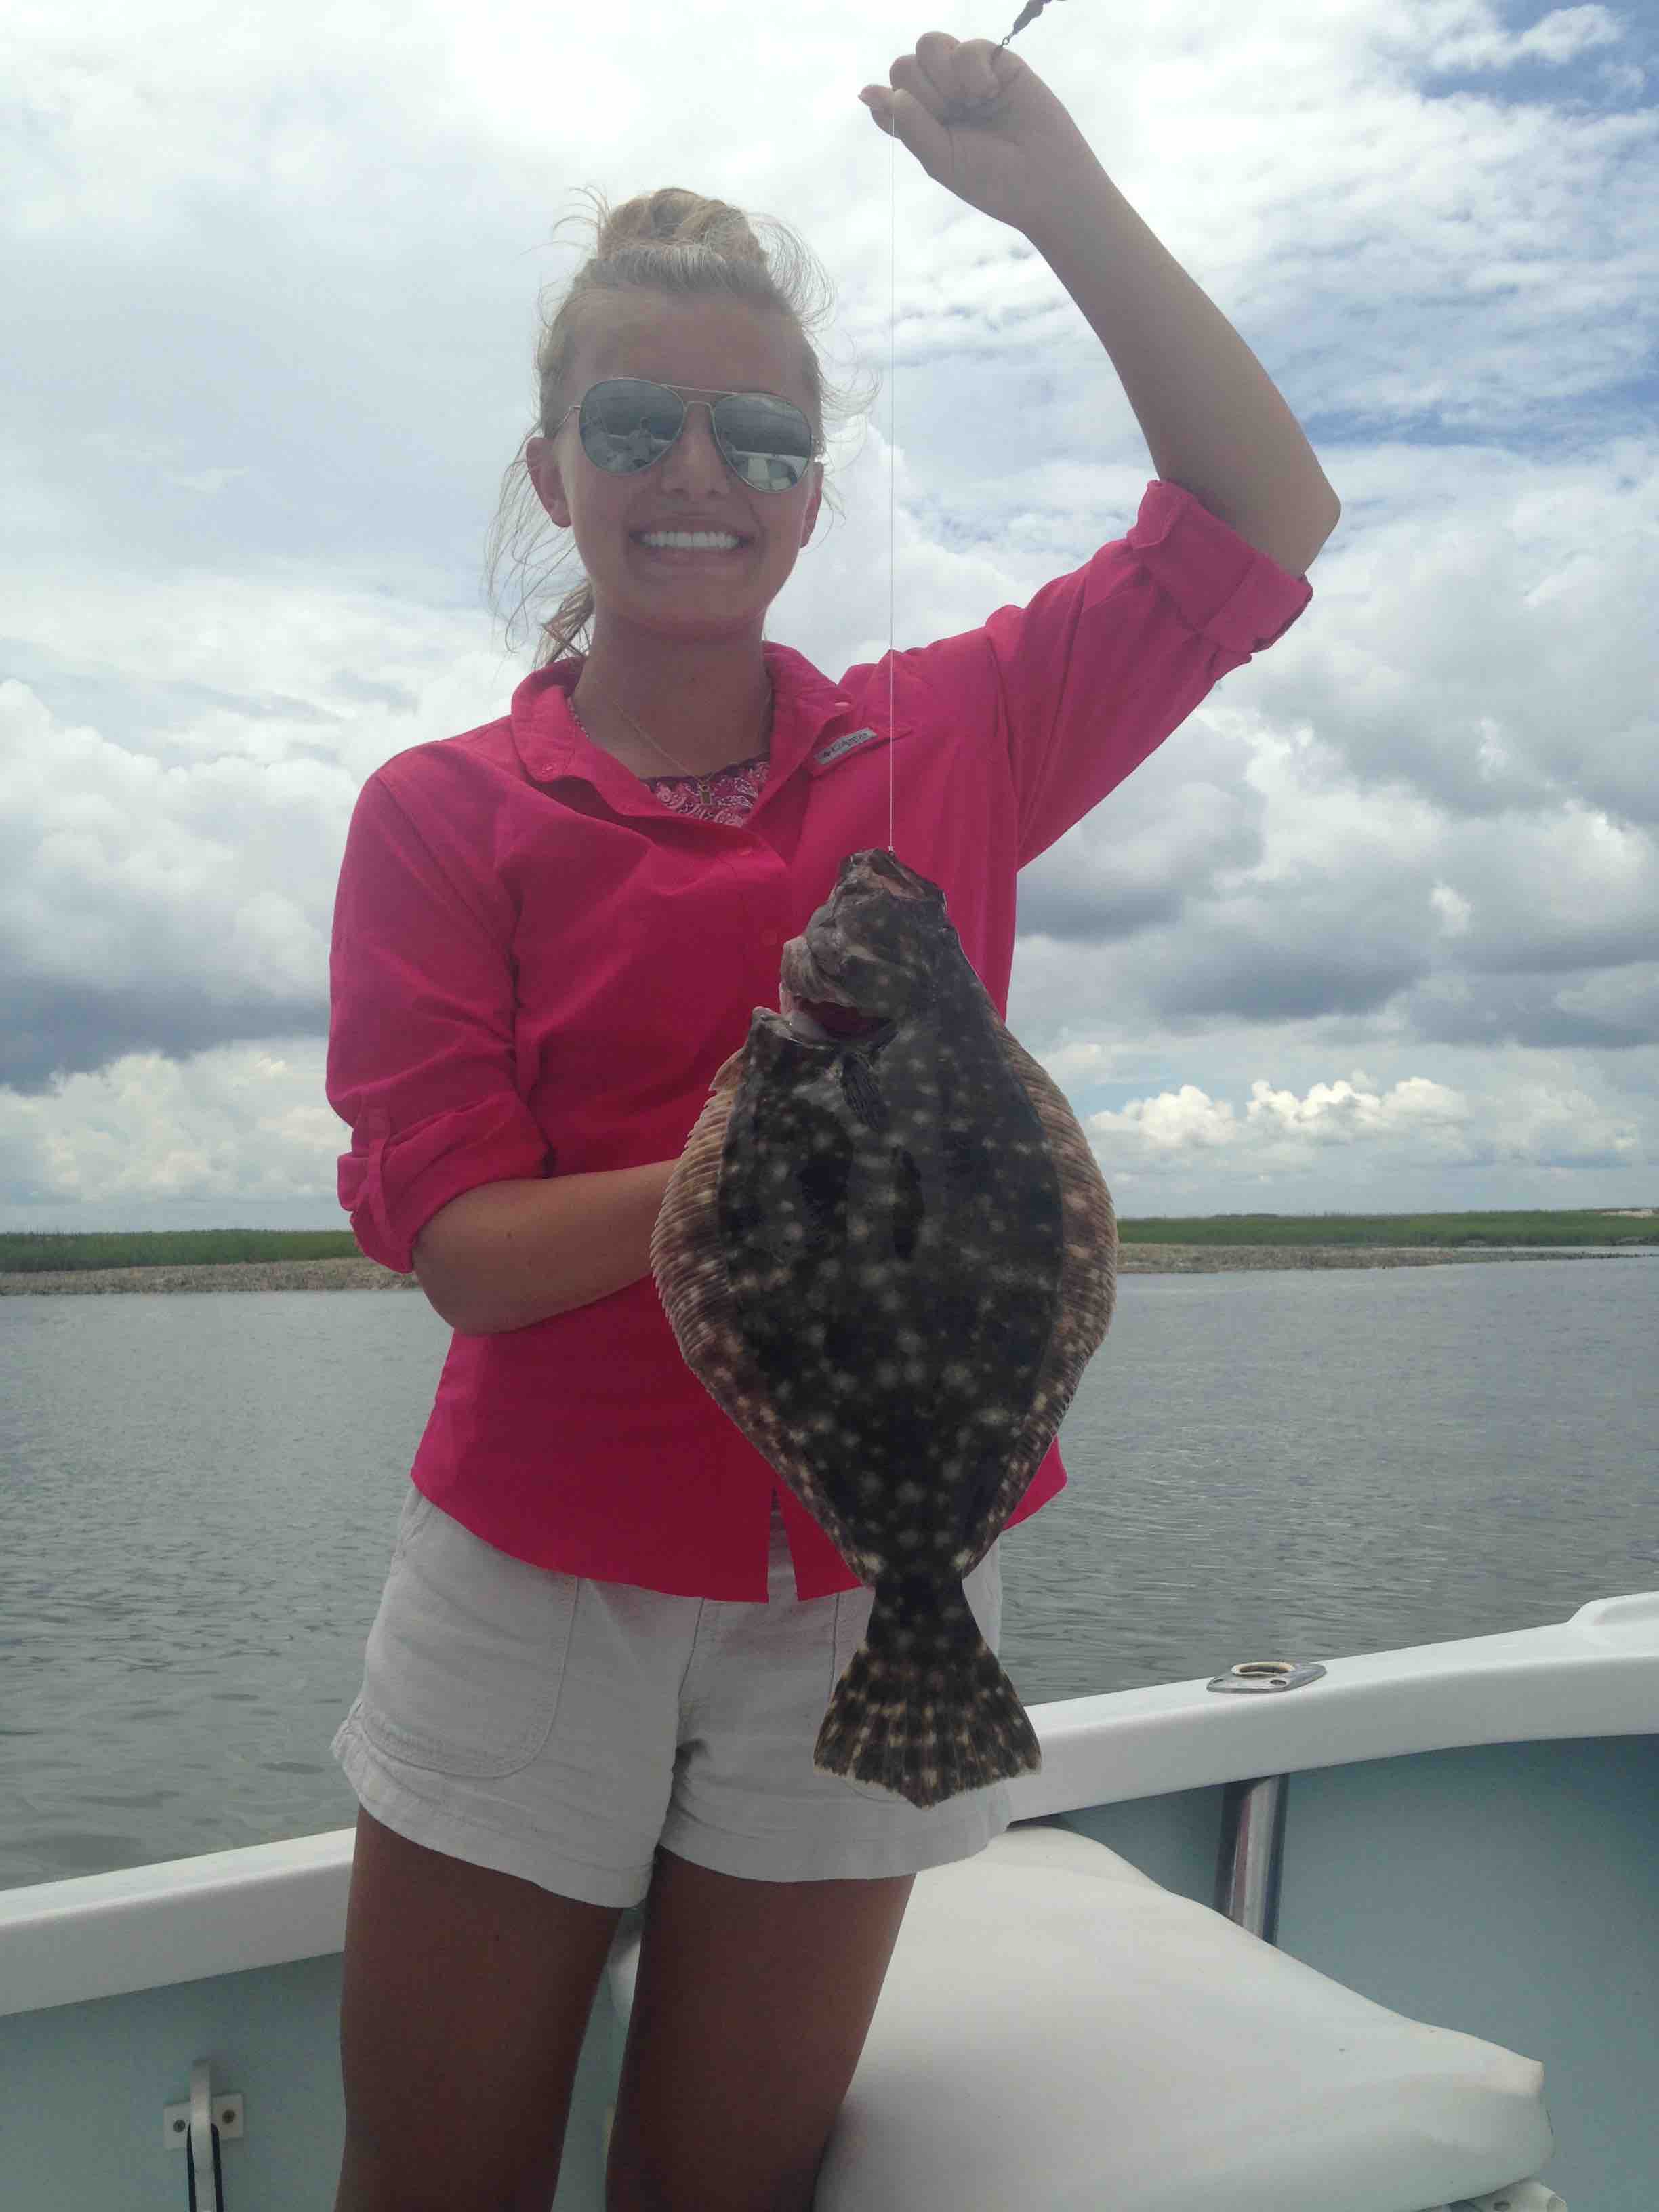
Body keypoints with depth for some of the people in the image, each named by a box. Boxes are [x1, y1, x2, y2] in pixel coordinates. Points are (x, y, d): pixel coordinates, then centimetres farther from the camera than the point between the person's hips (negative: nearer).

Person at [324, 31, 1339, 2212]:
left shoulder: (947, 741, 3)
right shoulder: (441, 812, -3)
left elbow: (1260, 528, 1)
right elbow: (449, 1240, -10)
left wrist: (1069, 203, -6)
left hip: (869, 1582, 1)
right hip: (539, 1585, 0)